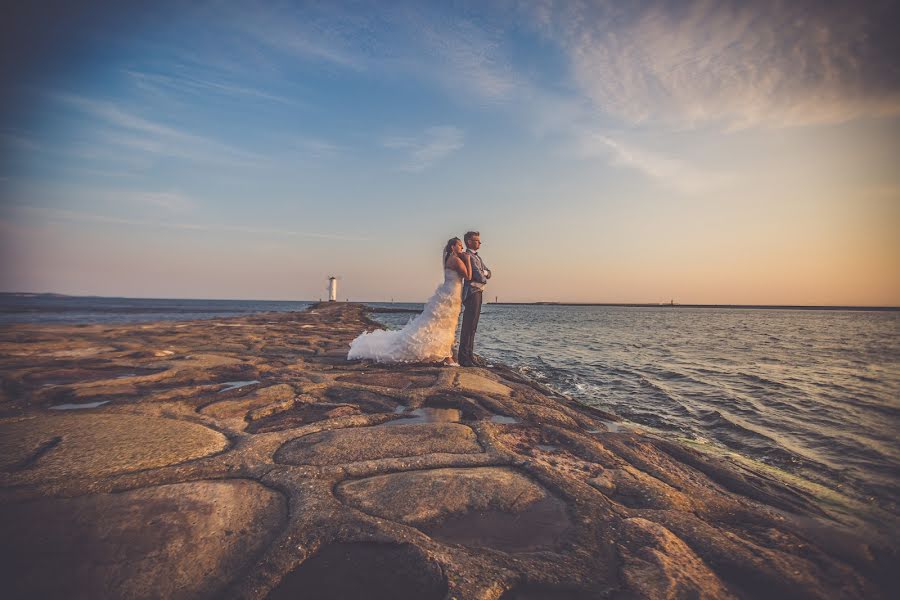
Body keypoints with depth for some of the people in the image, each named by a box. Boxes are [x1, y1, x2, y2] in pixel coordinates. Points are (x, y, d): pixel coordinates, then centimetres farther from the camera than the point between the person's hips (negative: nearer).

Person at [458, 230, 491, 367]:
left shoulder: (477, 256, 21)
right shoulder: (467, 256, -12)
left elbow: (488, 273, 15)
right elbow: (479, 276, -19)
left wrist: (484, 272, -6)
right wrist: (484, 277, 3)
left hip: (477, 293, 10)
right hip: (472, 293, -10)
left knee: (472, 326, 13)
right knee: (469, 326, -11)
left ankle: (469, 355, 20)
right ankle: (465, 358, -10)